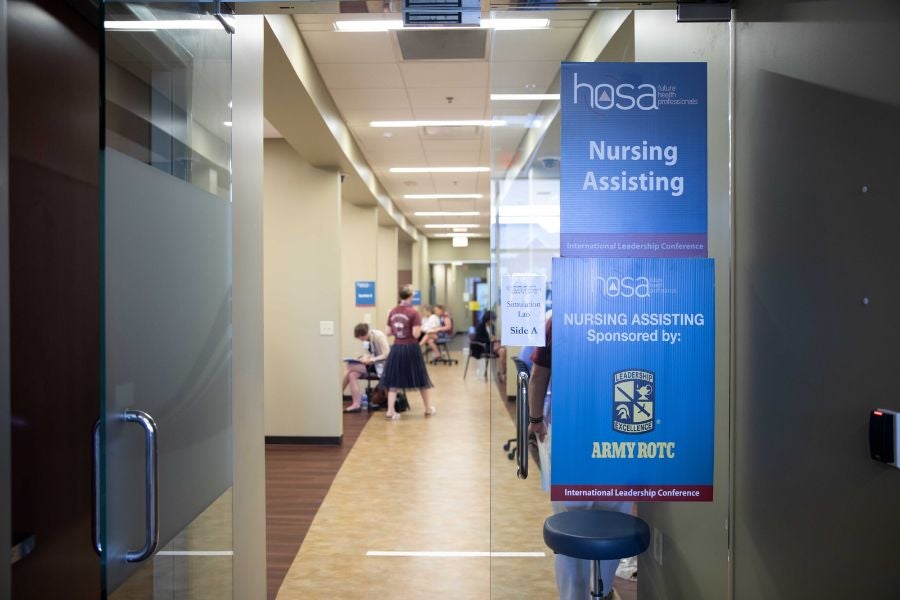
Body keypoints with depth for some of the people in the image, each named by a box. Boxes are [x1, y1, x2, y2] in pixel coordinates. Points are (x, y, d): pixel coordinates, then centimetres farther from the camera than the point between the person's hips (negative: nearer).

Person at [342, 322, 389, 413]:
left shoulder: (379, 336, -17)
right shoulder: (366, 339, 6)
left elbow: (387, 355, -20)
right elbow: (367, 355, 9)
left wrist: (371, 360, -25)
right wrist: (364, 359, -13)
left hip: (381, 365, -8)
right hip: (372, 364, 8)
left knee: (350, 367, -19)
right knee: (352, 375, -19)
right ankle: (356, 404, -21)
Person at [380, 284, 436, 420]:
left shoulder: (392, 311, 2)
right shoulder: (414, 312, -13)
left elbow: (389, 332, 6)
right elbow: (416, 334, -18)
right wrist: (420, 328, 2)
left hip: (396, 348, 4)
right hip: (411, 348, -3)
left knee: (394, 380, 8)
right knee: (420, 378, 12)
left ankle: (390, 411, 0)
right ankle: (428, 409, 25)